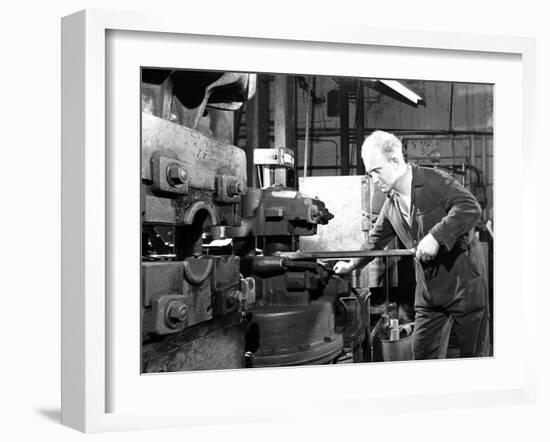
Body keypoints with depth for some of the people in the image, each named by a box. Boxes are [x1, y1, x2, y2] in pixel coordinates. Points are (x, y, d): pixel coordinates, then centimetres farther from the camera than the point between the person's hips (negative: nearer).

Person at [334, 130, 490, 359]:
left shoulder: (434, 180, -15)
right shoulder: (391, 204, 7)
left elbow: (471, 207, -28)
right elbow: (377, 239, 23)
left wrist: (436, 236, -33)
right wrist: (353, 265, 27)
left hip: (464, 278, -6)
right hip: (428, 286, 6)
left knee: (473, 353, 3)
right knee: (421, 351, 7)